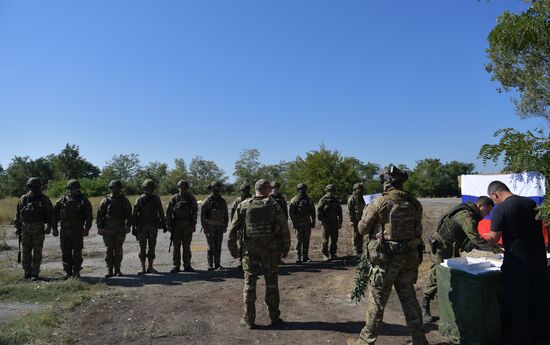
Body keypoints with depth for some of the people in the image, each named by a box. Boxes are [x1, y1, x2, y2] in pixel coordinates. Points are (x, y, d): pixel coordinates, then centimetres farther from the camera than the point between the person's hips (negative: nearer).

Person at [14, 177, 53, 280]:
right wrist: (17, 227, 8)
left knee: (37, 252, 1)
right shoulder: (23, 199, 6)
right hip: (25, 228, 2)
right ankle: (27, 272, 17)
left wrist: (49, 226, -9)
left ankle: (35, 273, 8)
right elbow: (18, 214, 11)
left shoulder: (44, 199, 1)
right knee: (26, 252, 6)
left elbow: (50, 213, 0)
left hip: (39, 228, -2)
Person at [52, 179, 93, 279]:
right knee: (65, 252, 6)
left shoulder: (83, 200, 3)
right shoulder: (62, 200, 8)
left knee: (77, 252, 2)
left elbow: (89, 216, 1)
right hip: (64, 230, 2)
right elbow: (55, 214, 10)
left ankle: (76, 272, 11)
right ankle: (67, 271, 16)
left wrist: (87, 229, -7)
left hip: (78, 231, -2)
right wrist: (54, 228, 4)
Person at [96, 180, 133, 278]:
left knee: (118, 250, 5)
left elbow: (129, 214, 8)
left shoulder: (124, 200, 6)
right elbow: (99, 215, 3)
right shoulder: (105, 201, 3)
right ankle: (109, 270, 9)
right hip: (108, 230, -1)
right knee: (109, 250, 2)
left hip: (120, 229, 1)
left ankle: (117, 269, 13)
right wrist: (99, 227, -3)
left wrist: (128, 226, -1)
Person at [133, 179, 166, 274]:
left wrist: (164, 224, 5)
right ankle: (143, 268, 9)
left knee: (152, 247, 5)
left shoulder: (156, 199, 5)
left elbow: (161, 213, 8)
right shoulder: (139, 199, 0)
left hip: (153, 227, 2)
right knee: (142, 248, 2)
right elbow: (135, 214, 0)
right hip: (142, 227, -2)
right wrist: (134, 227, -4)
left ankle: (150, 267, 13)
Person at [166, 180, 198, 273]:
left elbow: (195, 211, 4)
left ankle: (187, 266, 13)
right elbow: (168, 212, 2)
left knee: (187, 247, 6)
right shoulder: (174, 198, 2)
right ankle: (176, 266, 9)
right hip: (176, 226, -1)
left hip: (188, 226, 1)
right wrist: (168, 224, -4)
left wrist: (194, 224, -2)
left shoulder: (191, 198, 5)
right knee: (176, 247, 2)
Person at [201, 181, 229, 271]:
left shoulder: (223, 201, 9)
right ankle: (210, 265, 5)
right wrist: (204, 226, -8)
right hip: (210, 226, -3)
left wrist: (225, 226, 7)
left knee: (218, 246, 7)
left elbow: (226, 215, 13)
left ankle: (217, 264, 15)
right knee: (211, 246, -2)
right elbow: (202, 214, -3)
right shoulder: (207, 201, -2)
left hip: (220, 227, 3)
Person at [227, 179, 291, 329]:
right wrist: (285, 247, 5)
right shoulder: (273, 205, -3)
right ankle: (274, 318, 19)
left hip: (250, 249, 1)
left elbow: (233, 228, 1)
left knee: (249, 283, 8)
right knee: (271, 283, 11)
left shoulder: (244, 205, 2)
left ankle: (248, 319, 11)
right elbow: (284, 228, -5)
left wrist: (233, 248, 10)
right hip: (270, 249, -1)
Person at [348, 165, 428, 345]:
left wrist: (367, 212, 11)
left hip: (385, 259, -5)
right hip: (410, 258, 5)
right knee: (409, 298, 19)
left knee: (377, 301, 6)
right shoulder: (414, 203, 0)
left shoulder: (380, 203, -15)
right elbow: (418, 229, 9)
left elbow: (362, 228, -6)